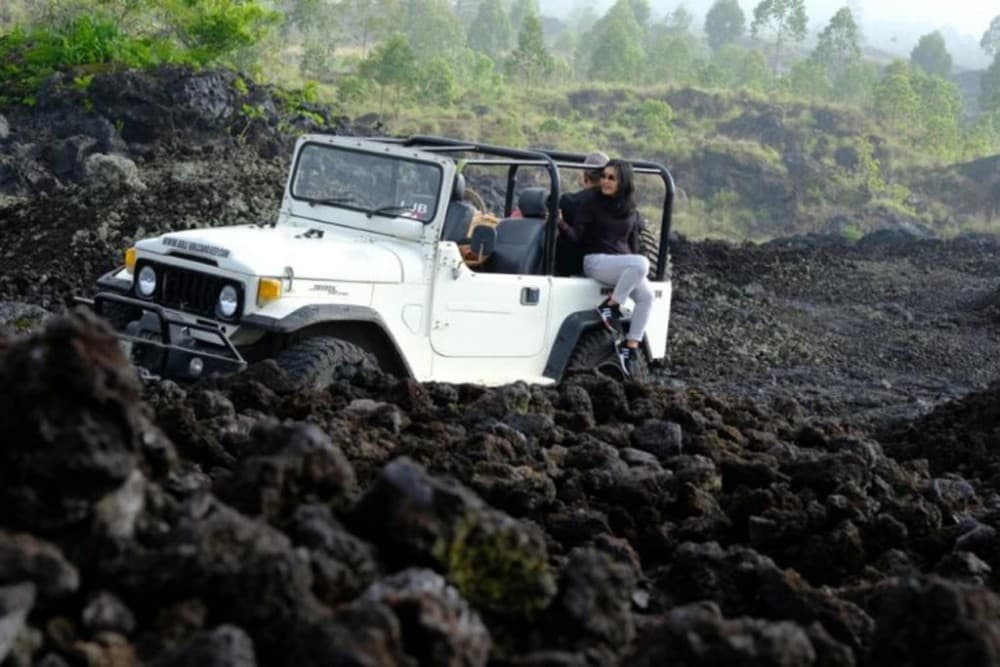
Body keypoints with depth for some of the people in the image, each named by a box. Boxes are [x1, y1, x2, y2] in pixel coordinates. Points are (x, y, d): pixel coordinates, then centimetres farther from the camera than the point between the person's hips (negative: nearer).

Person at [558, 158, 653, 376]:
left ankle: (630, 346, -16)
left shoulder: (630, 210, 13)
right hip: (596, 261, -6)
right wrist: (561, 224, -24)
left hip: (625, 264, 6)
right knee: (642, 263, -32)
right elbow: (578, 236, -6)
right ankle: (611, 306, -22)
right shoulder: (592, 201, -1)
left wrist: (636, 268, 14)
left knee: (646, 295, -20)